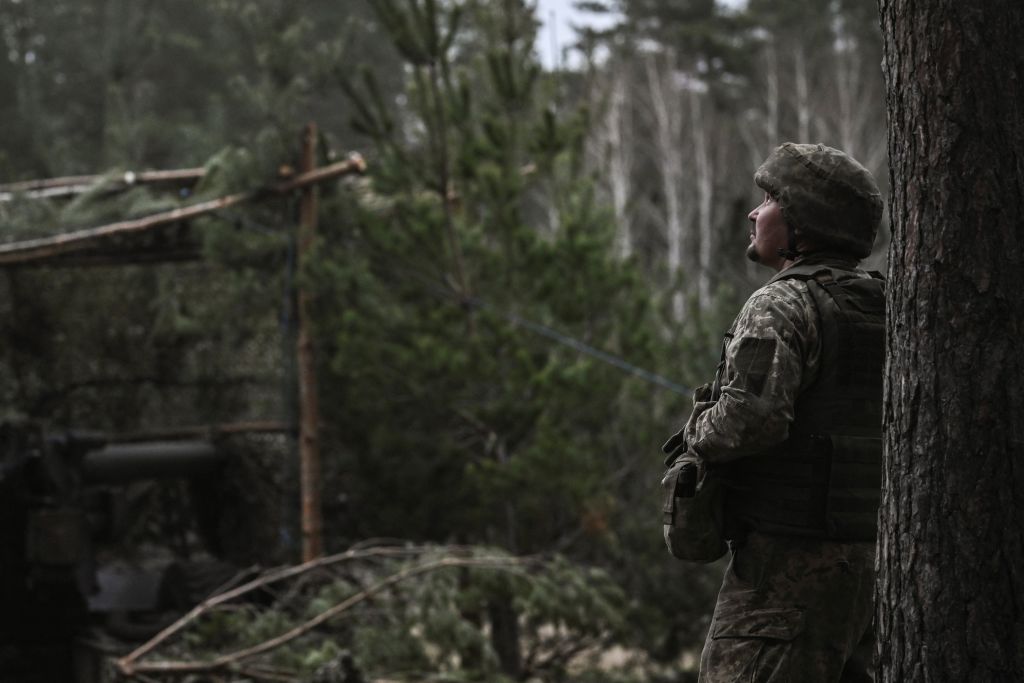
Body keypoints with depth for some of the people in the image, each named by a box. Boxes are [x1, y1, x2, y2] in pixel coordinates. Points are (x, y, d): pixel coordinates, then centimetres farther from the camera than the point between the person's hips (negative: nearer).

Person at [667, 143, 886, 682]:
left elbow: (749, 418, -28)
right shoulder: (877, 309, 15)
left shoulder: (783, 307, -13)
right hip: (863, 561, 9)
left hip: (789, 564, -9)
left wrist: (699, 435, -7)